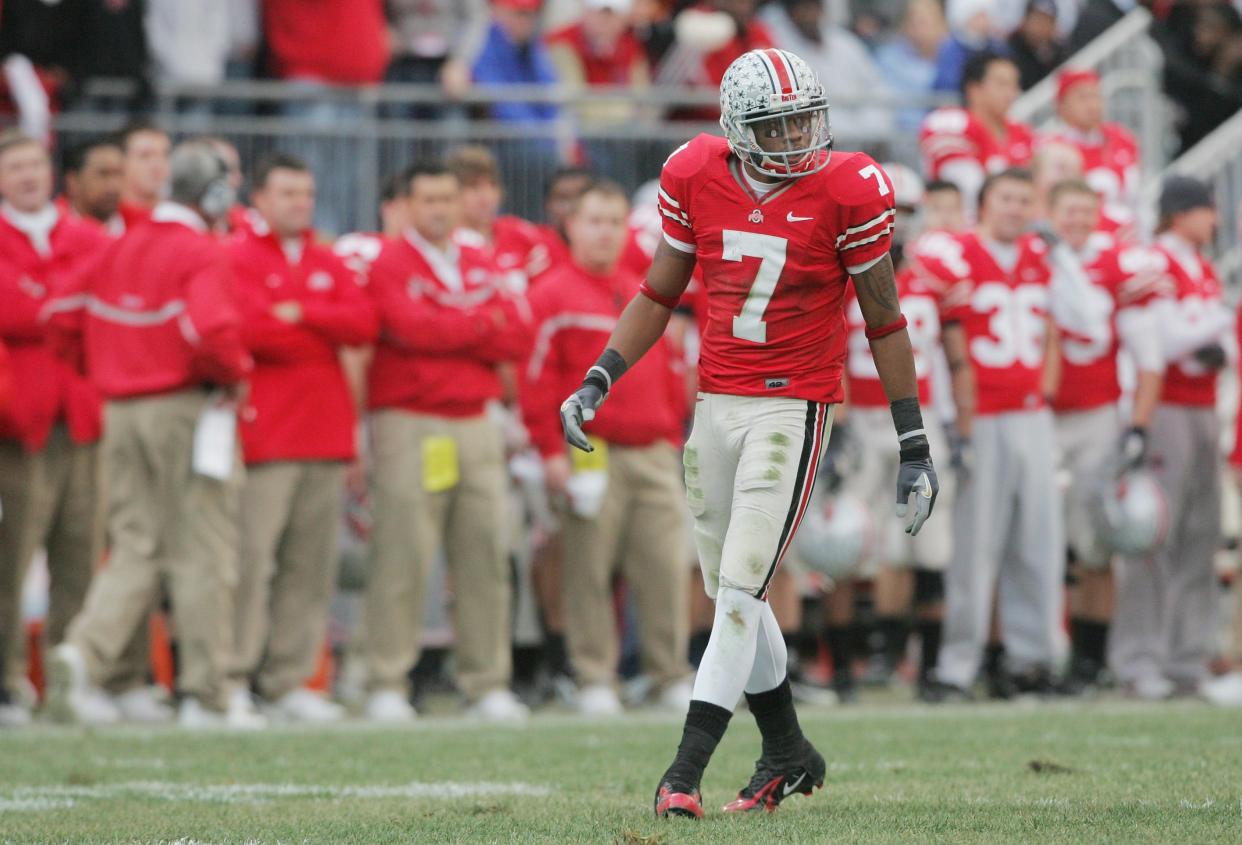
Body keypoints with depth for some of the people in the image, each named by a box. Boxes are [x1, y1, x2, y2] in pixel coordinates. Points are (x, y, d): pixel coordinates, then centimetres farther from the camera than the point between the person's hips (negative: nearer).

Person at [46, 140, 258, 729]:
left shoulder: (118, 249, 9)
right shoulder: (202, 254, -12)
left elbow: (69, 320, 12)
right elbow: (211, 331, -27)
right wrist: (236, 373, -8)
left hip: (121, 411, 6)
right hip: (188, 412, -6)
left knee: (135, 549, 9)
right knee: (201, 554, 2)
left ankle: (83, 651, -15)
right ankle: (205, 697, 6)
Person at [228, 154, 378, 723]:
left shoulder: (329, 265, 20)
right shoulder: (236, 259, 2)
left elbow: (364, 324, 4)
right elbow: (244, 329, -14)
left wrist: (299, 314, -6)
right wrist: (322, 335, -1)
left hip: (325, 434, 6)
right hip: (264, 434, -6)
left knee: (311, 565, 3)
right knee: (251, 557, -12)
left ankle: (288, 682, 7)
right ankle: (232, 679, -9)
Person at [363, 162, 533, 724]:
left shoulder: (482, 266, 17)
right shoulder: (390, 264, 0)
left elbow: (518, 336, 6)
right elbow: (410, 325, -17)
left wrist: (449, 329, -7)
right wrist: (481, 325, -2)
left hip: (476, 425, 6)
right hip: (409, 428, -6)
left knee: (486, 555, 3)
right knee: (402, 556, -9)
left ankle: (488, 684, 8)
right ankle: (387, 686, -6)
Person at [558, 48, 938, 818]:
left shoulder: (847, 191, -10)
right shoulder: (696, 179, 0)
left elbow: (884, 320, -3)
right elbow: (659, 295, 13)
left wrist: (914, 443, -1)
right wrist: (599, 382, 3)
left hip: (796, 407, -5)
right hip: (717, 402, 5)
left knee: (741, 591, -10)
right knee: (731, 593, 12)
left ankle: (687, 769, -8)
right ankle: (789, 754, 28)